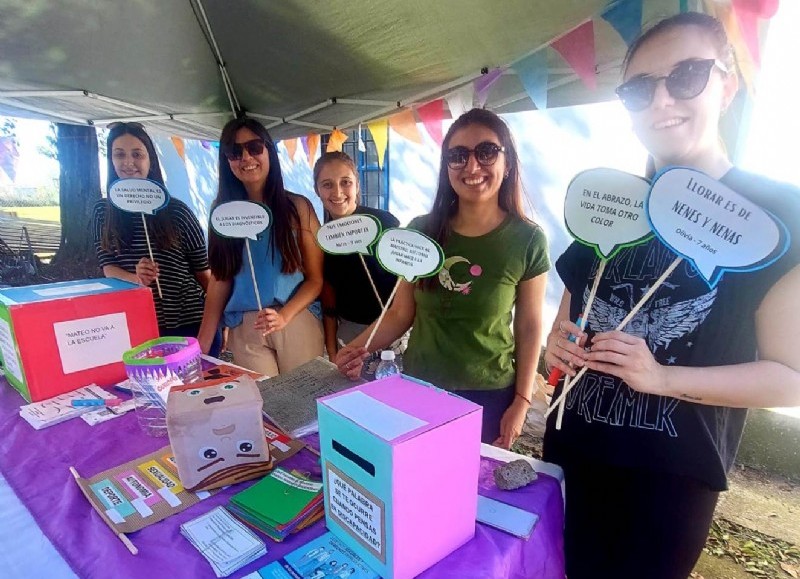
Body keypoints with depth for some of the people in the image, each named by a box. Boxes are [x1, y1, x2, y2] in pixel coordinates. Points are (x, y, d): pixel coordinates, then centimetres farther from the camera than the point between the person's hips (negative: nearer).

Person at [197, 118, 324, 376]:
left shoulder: (297, 206, -1)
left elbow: (316, 278, -2)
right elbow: (220, 280, 3)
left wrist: (284, 316, -16)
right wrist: (202, 345, -2)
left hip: (297, 321, -1)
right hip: (244, 328, 1)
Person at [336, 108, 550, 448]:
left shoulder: (527, 240, -8)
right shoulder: (421, 231, -4)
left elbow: (529, 326, -4)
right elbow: (401, 312, 1)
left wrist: (521, 402, -6)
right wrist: (360, 347, -15)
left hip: (488, 396, -2)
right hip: (418, 387, 2)